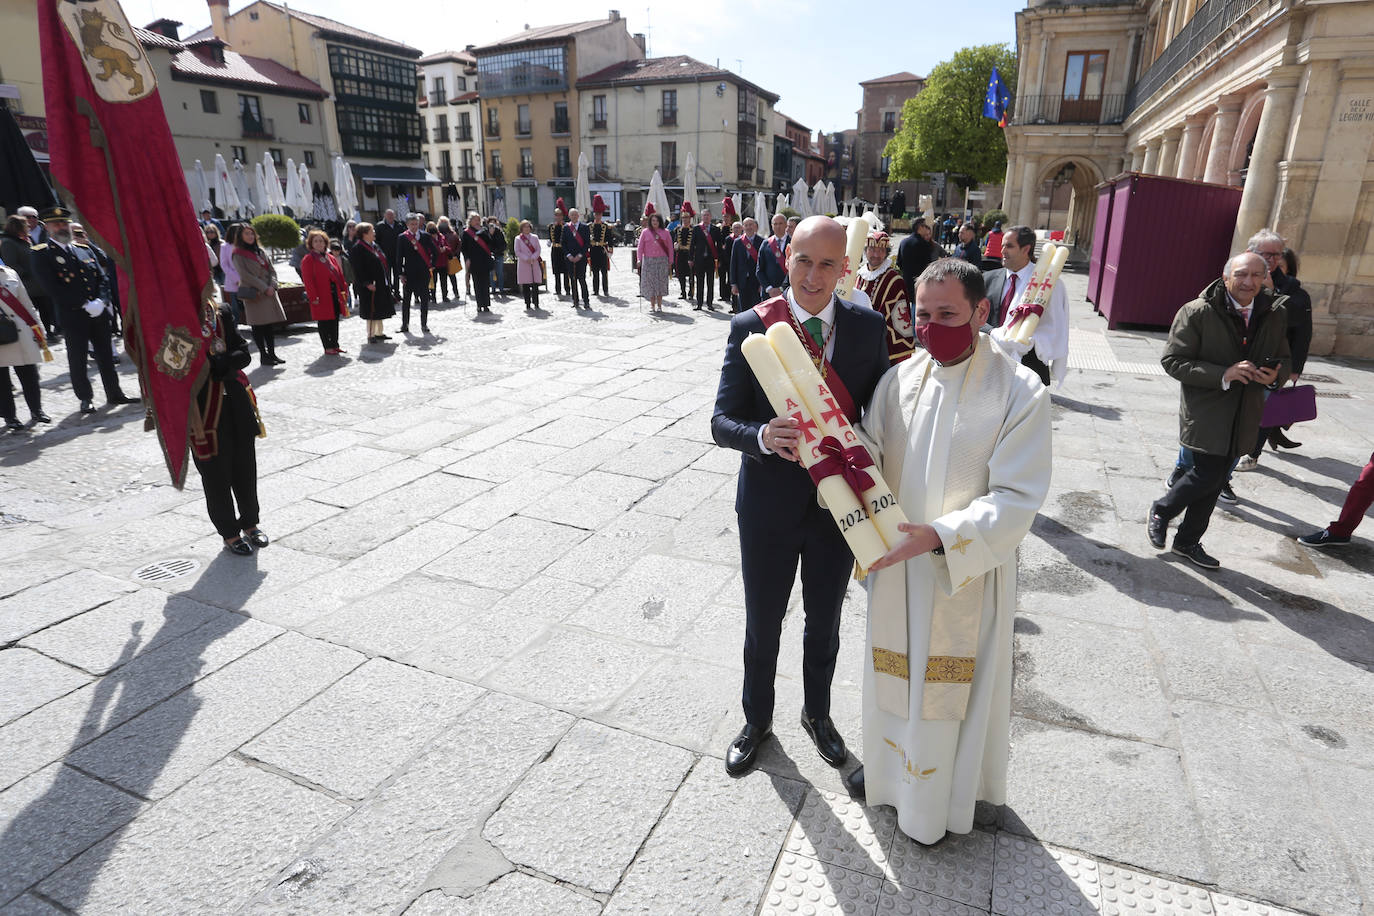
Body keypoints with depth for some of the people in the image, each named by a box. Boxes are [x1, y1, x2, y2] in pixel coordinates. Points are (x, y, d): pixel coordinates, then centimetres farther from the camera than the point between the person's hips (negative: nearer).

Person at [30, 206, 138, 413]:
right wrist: (85, 305, -16)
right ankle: (85, 399, 13)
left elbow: (102, 278, 10)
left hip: (99, 313, 4)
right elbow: (53, 288, -11)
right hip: (73, 316, -4)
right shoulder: (40, 254, -2)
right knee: (77, 359, 4)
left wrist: (101, 301, -8)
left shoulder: (84, 249, 14)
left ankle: (114, 394, 19)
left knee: (106, 355, 10)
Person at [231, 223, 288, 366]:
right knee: (258, 326, -4)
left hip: (269, 292, 6)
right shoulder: (238, 254, -2)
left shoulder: (261, 251, 17)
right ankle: (263, 356, 0)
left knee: (270, 325, 5)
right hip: (254, 294, -6)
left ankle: (272, 353, 10)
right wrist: (264, 288, -14)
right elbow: (245, 275, -10)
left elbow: (271, 270, 13)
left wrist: (272, 285, -6)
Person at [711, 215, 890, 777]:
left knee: (825, 622, 22)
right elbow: (723, 420, -11)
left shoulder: (867, 327, -6)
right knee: (762, 624, 17)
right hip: (770, 503, -2)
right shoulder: (750, 327, -12)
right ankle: (757, 720, 44)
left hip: (839, 501, 2)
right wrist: (762, 436, -32)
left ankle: (817, 714, 49)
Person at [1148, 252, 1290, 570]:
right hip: (1205, 412, -5)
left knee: (1214, 482, 13)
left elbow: (1284, 360, 16)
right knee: (1208, 475, -11)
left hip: (1243, 417, 6)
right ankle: (1161, 511, 19)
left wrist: (1275, 375, -9)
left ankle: (1188, 542, 29)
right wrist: (1223, 375, -25)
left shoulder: (1275, 316, 5)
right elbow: (1173, 361, -14)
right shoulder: (1197, 313, -12)